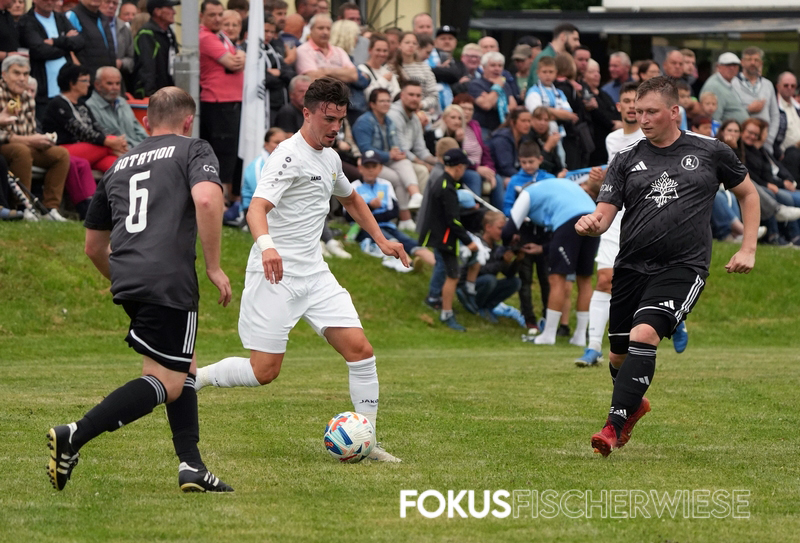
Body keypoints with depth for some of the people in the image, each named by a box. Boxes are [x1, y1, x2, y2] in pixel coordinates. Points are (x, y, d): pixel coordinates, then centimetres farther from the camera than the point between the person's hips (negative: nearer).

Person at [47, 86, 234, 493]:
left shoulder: (120, 165, 25)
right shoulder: (194, 151, 8)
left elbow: (94, 247, 29)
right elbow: (206, 199, -15)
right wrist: (214, 266, -8)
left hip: (126, 279, 7)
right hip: (170, 282, -7)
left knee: (185, 369, 20)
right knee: (166, 384, -3)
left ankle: (192, 466, 12)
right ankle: (74, 437, -18)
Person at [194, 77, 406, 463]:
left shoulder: (330, 158, 14)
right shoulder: (290, 155, -13)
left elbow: (350, 199, 37)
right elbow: (257, 208, -28)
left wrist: (380, 239, 30)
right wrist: (266, 244, -48)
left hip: (314, 274, 8)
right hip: (275, 273, -8)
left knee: (360, 350, -5)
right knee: (264, 371, -10)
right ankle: (189, 379, 12)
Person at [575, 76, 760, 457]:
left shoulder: (710, 152, 5)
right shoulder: (627, 161, 9)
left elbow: (748, 194, 18)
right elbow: (604, 216, 2)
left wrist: (748, 249, 9)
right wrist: (591, 223, -22)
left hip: (683, 267, -4)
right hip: (631, 267, 4)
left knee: (643, 335, -25)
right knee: (619, 355, 9)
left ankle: (614, 426, -22)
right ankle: (635, 404, 42)